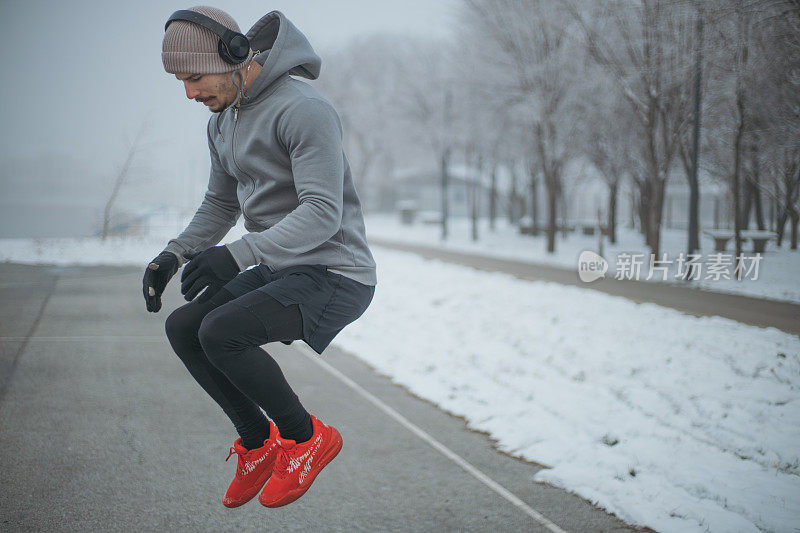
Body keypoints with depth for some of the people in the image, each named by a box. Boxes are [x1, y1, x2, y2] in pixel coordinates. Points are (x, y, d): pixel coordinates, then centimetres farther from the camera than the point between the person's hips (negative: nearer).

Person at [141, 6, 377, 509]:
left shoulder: (305, 109, -20)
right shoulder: (224, 123, 9)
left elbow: (323, 214, -27)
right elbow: (221, 205, 21)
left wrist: (238, 254, -36)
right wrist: (172, 255, 4)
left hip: (336, 274, -9)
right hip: (280, 271, 9)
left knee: (220, 333, -25)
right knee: (182, 328, -2)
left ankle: (305, 437, -4)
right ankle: (258, 442, 12)